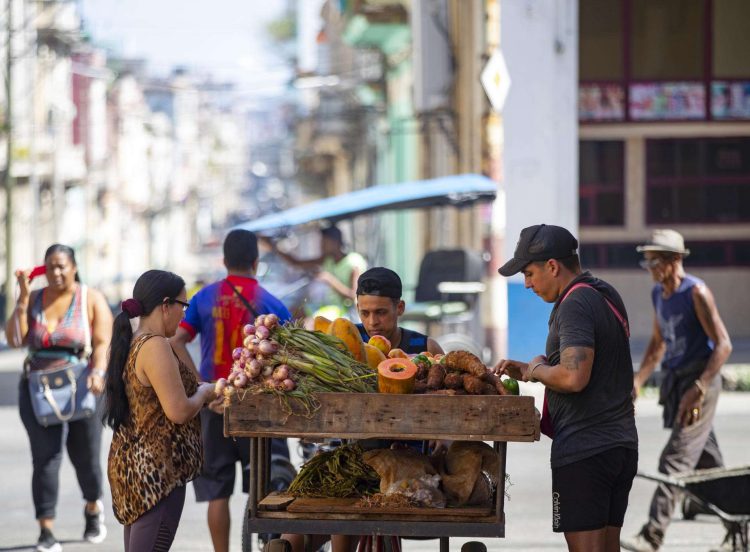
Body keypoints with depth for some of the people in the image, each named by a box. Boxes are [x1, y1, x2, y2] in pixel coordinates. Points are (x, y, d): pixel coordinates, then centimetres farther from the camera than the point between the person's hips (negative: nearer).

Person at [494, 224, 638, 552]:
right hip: (622, 443, 10)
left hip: (582, 450, -10)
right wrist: (527, 370, 17)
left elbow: (573, 377, -26)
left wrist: (536, 370, -6)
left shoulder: (575, 305, -15)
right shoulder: (606, 295, 15)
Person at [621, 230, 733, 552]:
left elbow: (723, 345, -17)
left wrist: (698, 389, -25)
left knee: (675, 459, -14)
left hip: (699, 381, -8)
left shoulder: (696, 293, -14)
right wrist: (638, 381, 13)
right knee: (707, 463, 15)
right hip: (674, 381, 8)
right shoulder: (658, 294, 10)